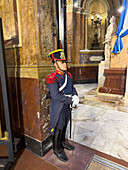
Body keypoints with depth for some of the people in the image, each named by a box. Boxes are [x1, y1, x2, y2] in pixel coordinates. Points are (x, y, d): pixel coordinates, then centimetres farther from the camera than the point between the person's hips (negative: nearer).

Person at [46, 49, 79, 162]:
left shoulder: (67, 75, 4)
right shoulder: (52, 78, -21)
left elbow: (72, 88, 11)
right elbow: (55, 96, -26)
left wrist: (75, 97, -9)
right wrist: (71, 100, -23)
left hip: (68, 106, 7)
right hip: (58, 108, -7)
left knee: (64, 126, 24)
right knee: (58, 129, 11)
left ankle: (63, 142, 49)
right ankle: (57, 149, 35)